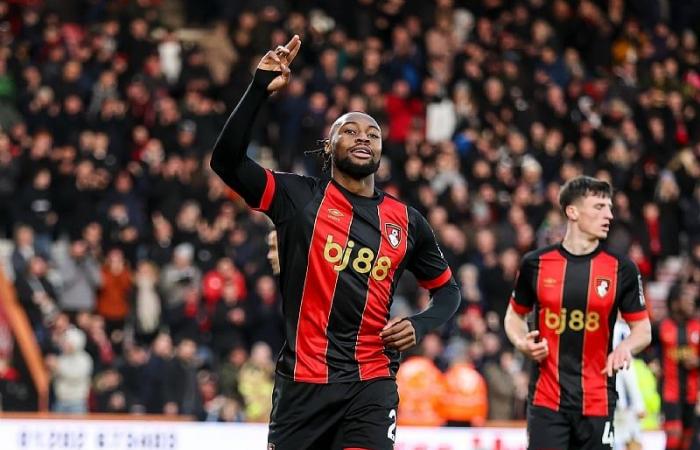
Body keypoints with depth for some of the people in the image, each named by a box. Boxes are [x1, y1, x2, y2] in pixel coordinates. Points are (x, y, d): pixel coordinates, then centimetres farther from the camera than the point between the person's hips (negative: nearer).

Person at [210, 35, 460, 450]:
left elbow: (447, 289, 21)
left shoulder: (407, 222, 9)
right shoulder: (299, 197, 1)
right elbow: (226, 160, -12)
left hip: (371, 382, 1)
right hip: (304, 380, -1)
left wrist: (419, 326, 0)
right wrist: (260, 89, -20)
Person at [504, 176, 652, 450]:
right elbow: (515, 315, 16)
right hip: (546, 400, -1)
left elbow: (643, 329, 6)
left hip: (597, 403, 1)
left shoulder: (622, 269, 0)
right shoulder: (536, 263, 1)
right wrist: (522, 343, -5)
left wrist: (626, 347, -16)